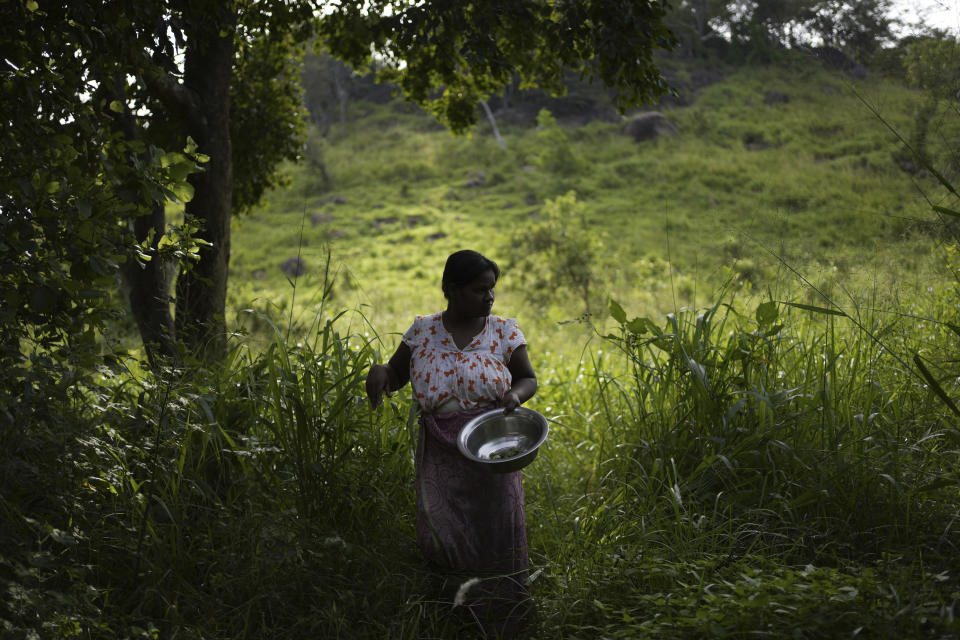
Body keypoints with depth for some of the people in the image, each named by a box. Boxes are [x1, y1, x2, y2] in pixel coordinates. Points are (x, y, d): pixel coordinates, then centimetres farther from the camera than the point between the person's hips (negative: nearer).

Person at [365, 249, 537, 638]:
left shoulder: (504, 332, 0)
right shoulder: (422, 331, 2)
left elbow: (529, 379, 8)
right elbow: (395, 375, 11)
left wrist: (515, 396, -15)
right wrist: (379, 371, -12)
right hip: (441, 458, 1)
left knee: (497, 543, -2)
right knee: (440, 542, -9)